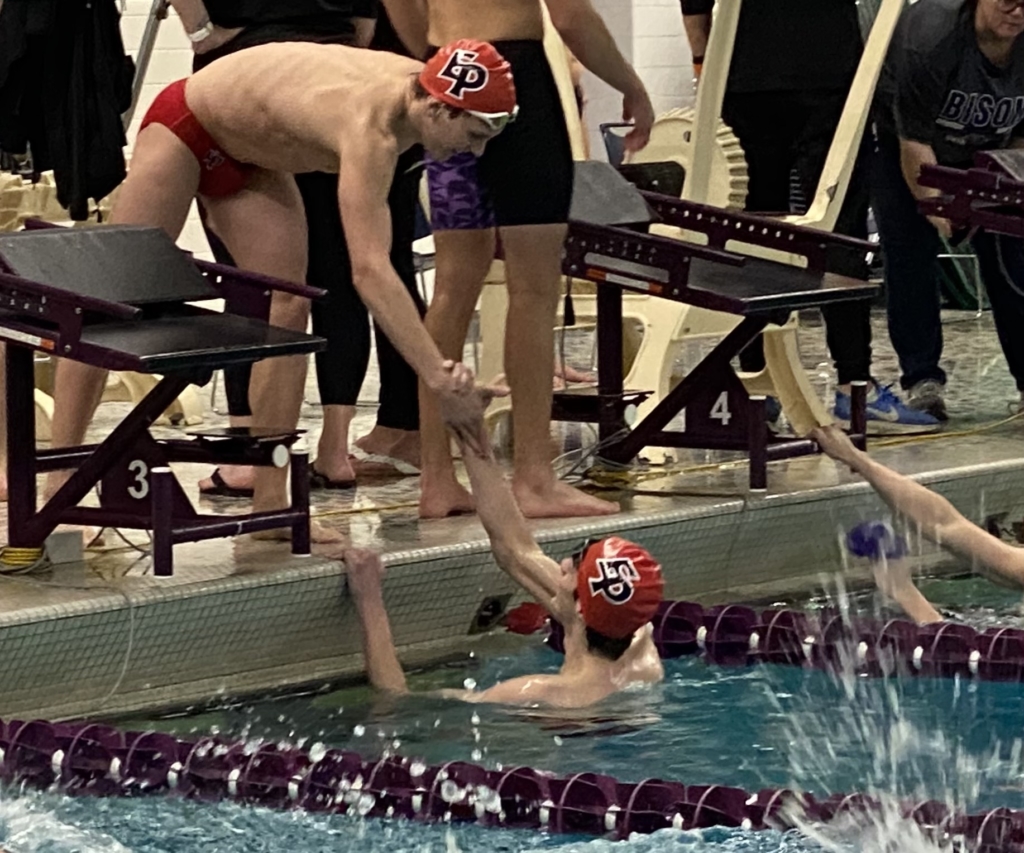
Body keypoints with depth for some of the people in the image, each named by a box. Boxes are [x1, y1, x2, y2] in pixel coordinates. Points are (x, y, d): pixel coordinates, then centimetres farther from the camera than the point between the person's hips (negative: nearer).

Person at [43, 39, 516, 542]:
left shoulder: (417, 81, -18)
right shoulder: (372, 128, -42)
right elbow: (369, 271, -51)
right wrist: (438, 377, -55)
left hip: (251, 158, 8)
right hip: (185, 122, -8)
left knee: (288, 312, -2)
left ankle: (270, 501, -2)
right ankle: (58, 484, 1)